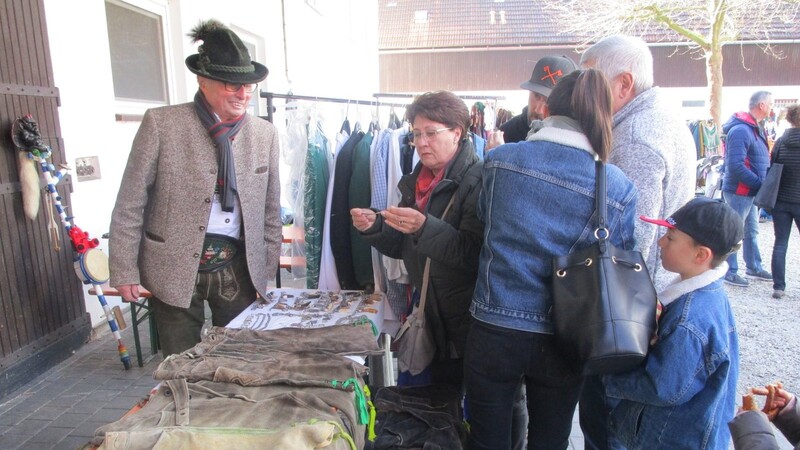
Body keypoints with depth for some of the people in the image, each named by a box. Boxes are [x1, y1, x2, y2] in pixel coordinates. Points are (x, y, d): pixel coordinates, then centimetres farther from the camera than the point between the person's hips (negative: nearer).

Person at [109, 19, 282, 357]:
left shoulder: (265, 134, 1)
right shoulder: (161, 123, -8)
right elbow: (130, 205, -4)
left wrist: (268, 270, 8)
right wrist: (125, 272, -4)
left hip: (239, 268, 3)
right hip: (175, 267, -2)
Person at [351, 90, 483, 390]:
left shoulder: (476, 181, -16)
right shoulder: (418, 181, 8)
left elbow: (475, 254, -26)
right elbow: (403, 247, 12)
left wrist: (425, 228, -35)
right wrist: (373, 226, -6)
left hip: (470, 322, -7)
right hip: (434, 319, 7)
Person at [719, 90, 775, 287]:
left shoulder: (755, 128, 13)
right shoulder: (741, 130, -20)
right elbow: (735, 165, -27)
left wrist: (762, 183, 7)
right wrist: (759, 183, -22)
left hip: (750, 191, 10)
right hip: (739, 191, -10)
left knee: (751, 231, 19)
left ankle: (754, 268, 32)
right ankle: (729, 272, 10)